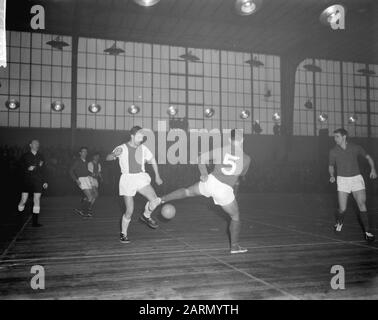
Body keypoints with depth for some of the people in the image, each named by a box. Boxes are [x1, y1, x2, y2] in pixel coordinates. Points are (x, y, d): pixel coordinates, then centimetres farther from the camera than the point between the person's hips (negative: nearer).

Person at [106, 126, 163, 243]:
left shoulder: (143, 148, 6)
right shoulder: (122, 148, -7)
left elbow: (152, 160, 19)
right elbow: (108, 158, -16)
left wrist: (157, 176, 19)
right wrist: (114, 154, -39)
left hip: (141, 177, 4)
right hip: (127, 179, -4)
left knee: (154, 199, -18)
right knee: (129, 211, -2)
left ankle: (146, 216, 12)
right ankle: (123, 234, 20)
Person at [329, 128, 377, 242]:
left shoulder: (356, 148, 0)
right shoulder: (333, 151, 2)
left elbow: (368, 157, 13)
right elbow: (331, 166, 15)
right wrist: (332, 176, -4)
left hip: (356, 178, 0)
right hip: (342, 180, 0)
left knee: (362, 205, -11)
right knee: (342, 209, -4)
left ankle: (368, 232, -1)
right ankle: (339, 223, 29)